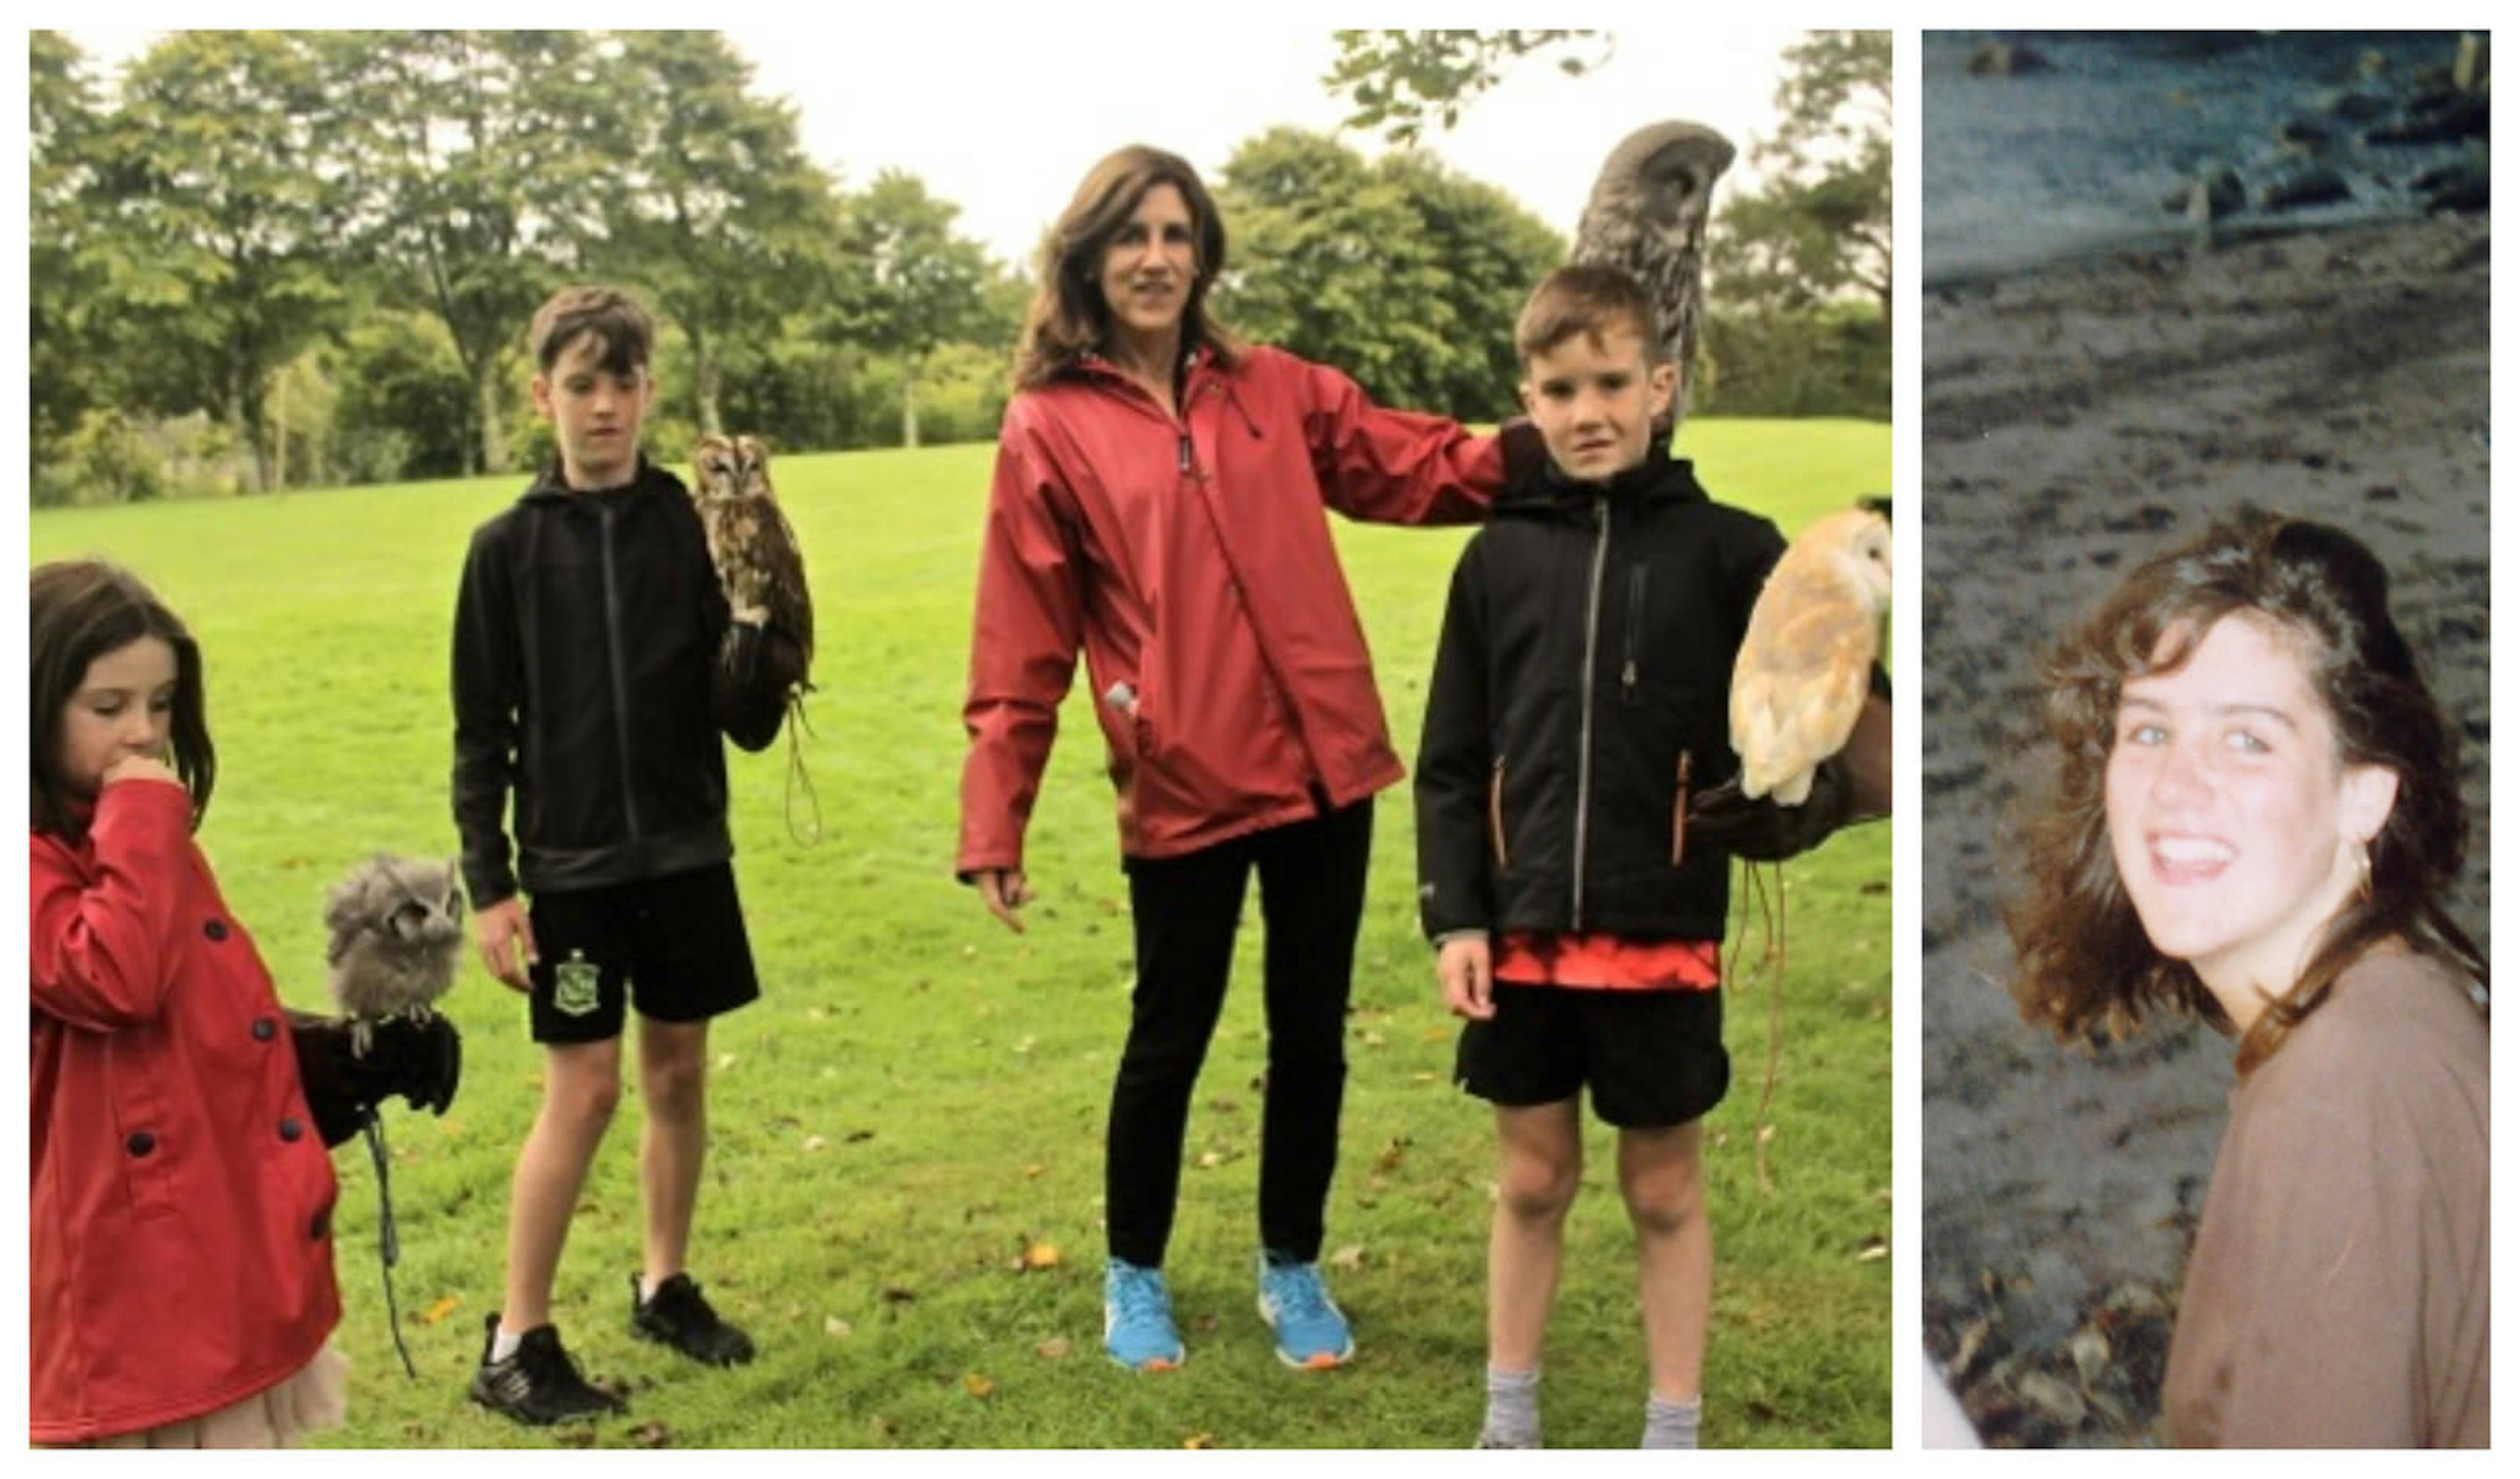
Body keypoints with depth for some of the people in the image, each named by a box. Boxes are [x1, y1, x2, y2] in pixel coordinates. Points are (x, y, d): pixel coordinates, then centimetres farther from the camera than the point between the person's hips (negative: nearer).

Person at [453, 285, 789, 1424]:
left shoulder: (695, 527, -1)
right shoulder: (510, 547, -3)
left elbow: (750, 725, -3)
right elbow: (482, 735, -1)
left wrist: (762, 638, -22)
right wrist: (488, 887, -5)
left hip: (688, 856, 2)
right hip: (570, 866, -2)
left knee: (679, 1074, 11)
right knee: (582, 1091, -1)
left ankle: (664, 1286, 30)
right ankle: (517, 1341, 13)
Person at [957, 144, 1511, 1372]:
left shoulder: (1275, 390, 8)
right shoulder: (1048, 430, -2)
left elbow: (1421, 468, 11)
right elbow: (1020, 647, -3)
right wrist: (994, 825, -4)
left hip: (1322, 763, 4)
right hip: (1180, 786, -3)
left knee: (1311, 1033, 13)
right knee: (1170, 1040, 11)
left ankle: (1291, 1269, 34)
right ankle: (1134, 1277, 34)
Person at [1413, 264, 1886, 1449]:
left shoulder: (1728, 549, -3)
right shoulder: (1498, 557, 2)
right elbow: (1452, 760, 4)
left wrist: (1825, 786, -23)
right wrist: (1455, 916, -2)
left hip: (1663, 935, -2)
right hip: (1523, 934, 2)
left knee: (1662, 1187, 12)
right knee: (1531, 1180, 15)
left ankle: (1674, 1432, 28)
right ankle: (1509, 1421, 32)